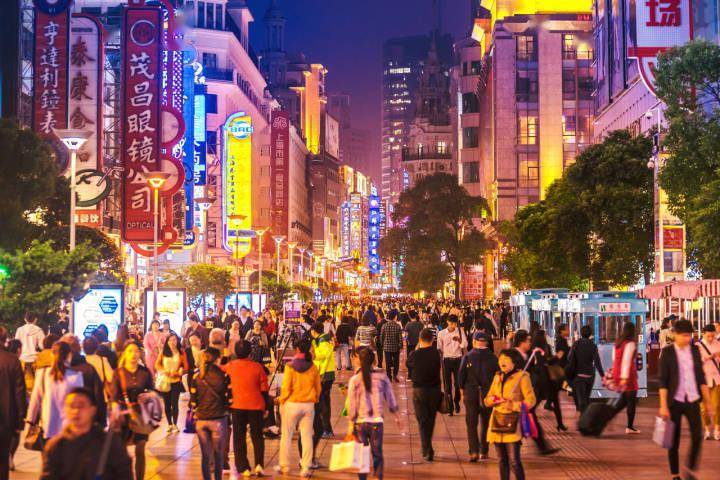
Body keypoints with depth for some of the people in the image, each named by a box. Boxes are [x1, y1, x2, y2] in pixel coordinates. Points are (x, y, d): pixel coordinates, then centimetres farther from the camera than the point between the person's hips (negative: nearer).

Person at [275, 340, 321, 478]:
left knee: (286, 436, 11)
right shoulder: (313, 368, -2)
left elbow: (286, 388, -11)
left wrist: (281, 400, 5)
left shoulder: (290, 367, -10)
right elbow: (318, 388, 5)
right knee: (307, 436, 5)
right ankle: (306, 468, 3)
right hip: (309, 405, 2)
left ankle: (284, 466, 19)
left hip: (291, 404, -2)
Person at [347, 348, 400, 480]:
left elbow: (351, 405, -5)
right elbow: (390, 399, 6)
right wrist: (396, 415, 21)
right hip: (377, 421, 1)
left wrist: (351, 425, 2)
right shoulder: (382, 377, -2)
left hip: (360, 422, -1)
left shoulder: (354, 380, -7)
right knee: (377, 453, 11)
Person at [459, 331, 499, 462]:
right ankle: (484, 451, 20)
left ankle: (474, 451, -10)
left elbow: (461, 375, -5)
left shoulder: (467, 357, -5)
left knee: (471, 423, 3)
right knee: (486, 423, 15)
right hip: (488, 395, 1)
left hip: (471, 393, -1)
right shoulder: (493, 358, -3)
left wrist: (462, 391, 5)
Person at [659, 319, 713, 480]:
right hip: (675, 401, -3)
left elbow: (701, 376, 9)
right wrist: (663, 406, -12)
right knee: (674, 439, 3)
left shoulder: (694, 350, 5)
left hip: (692, 400, 3)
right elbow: (663, 381, -7)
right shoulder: (667, 352, -6)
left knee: (697, 437, -5)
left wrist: (707, 400, 7)